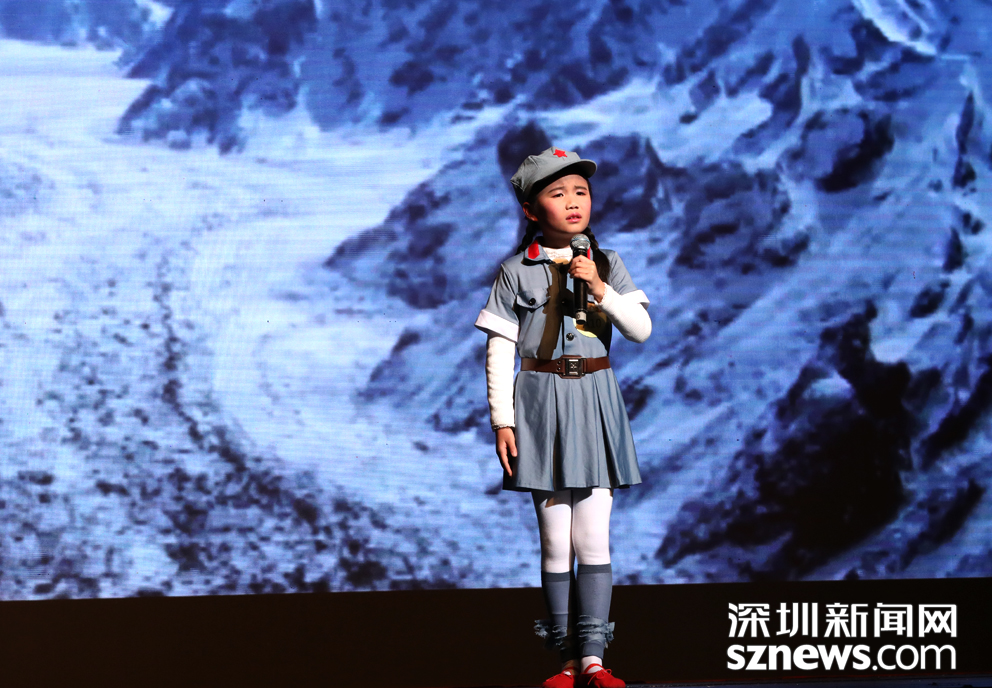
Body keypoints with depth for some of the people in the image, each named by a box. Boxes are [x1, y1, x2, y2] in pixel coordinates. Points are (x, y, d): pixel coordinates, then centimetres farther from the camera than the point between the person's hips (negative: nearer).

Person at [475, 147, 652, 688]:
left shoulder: (606, 266, 6)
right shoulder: (516, 273, -1)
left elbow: (642, 329, -2)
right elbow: (499, 352, -1)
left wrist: (600, 289, -15)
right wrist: (502, 420, -6)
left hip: (594, 403, 1)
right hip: (541, 402, -1)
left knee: (592, 538, -1)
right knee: (555, 540, 3)